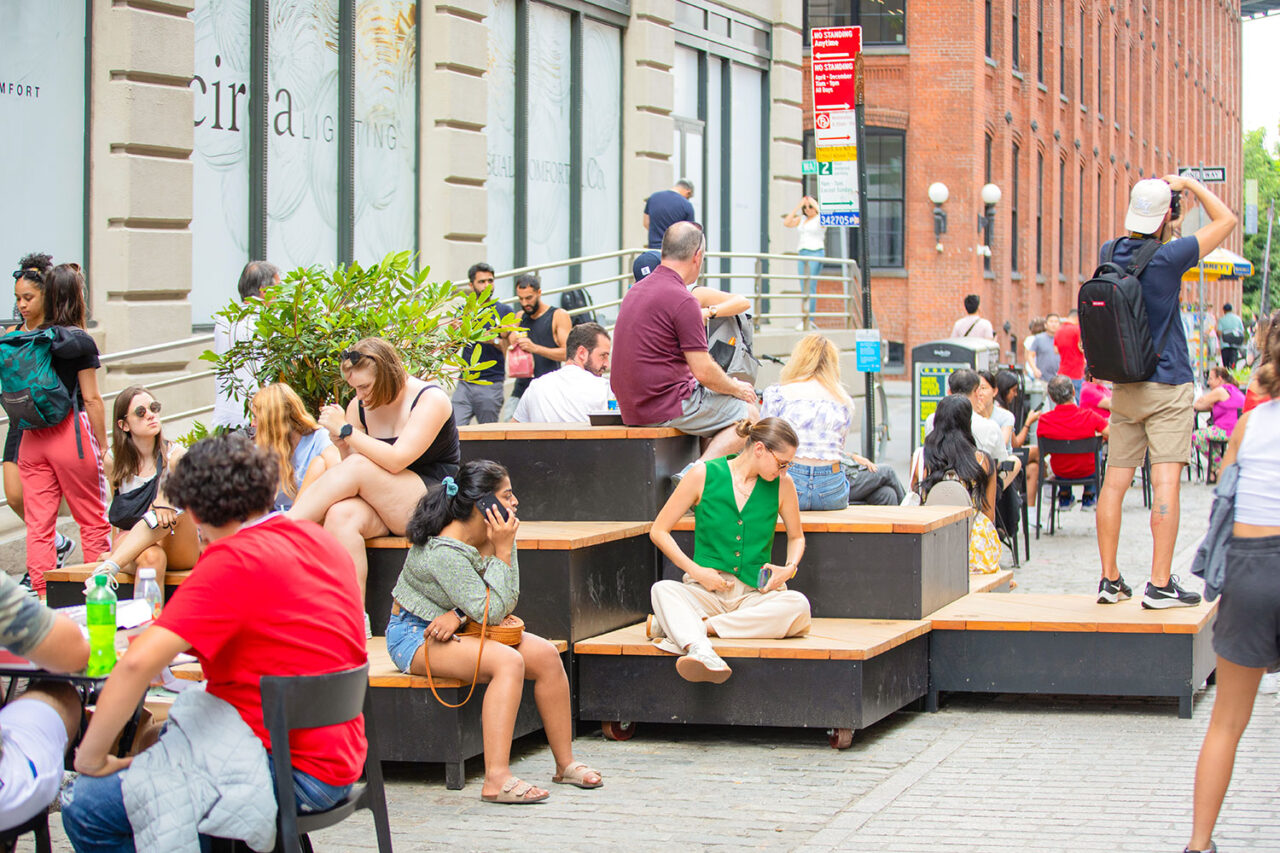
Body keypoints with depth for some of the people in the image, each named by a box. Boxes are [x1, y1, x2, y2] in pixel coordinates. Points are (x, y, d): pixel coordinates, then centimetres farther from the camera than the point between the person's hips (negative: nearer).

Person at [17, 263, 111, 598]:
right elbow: (91, 399, -8)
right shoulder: (80, 341, -9)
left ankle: (41, 594, 5)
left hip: (32, 437, 4)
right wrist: (103, 445, -1)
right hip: (72, 432, -4)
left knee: (38, 523, 5)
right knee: (93, 519, 7)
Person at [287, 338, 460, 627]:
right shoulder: (359, 406, 7)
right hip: (386, 508, 5)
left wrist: (346, 430, -19)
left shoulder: (431, 400, -10)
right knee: (340, 516, -30)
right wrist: (341, 443, -13)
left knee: (358, 468, -27)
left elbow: (396, 460, -21)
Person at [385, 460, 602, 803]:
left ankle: (565, 763, 1)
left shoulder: (494, 534, -2)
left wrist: (460, 615, -21)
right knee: (508, 662, -30)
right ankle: (496, 780, -36)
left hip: (457, 631, 9)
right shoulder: (444, 552, -28)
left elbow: (506, 602, -4)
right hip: (415, 637, -9)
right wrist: (503, 550, -24)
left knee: (545, 655, -8)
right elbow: (491, 611, -27)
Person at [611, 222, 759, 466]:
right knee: (747, 412, 5)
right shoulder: (683, 301, -17)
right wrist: (736, 388, 4)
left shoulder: (636, 291, 12)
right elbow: (704, 371, -16)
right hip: (667, 407, -9)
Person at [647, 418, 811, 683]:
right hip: (706, 592, -2)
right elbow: (659, 531, 3)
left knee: (798, 605, -32)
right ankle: (700, 650, -64)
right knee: (663, 590, -33)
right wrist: (696, 571, -8)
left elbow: (796, 536, 23)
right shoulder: (704, 475, -1)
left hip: (755, 595, 2)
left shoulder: (782, 485, 6)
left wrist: (790, 568, 1)